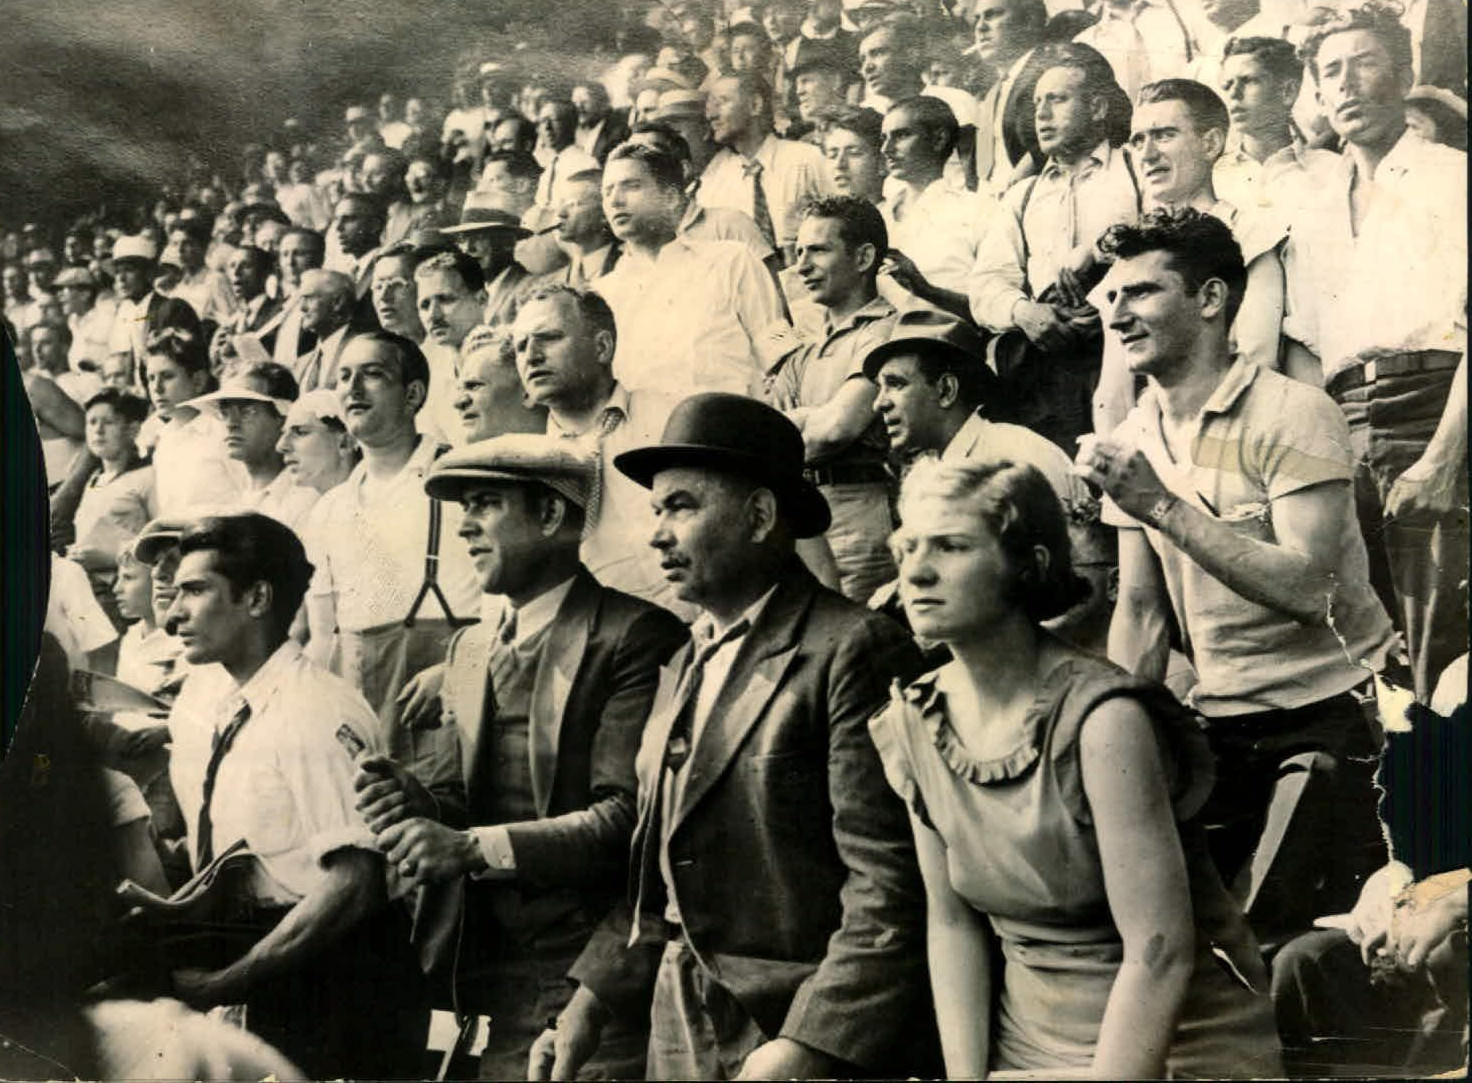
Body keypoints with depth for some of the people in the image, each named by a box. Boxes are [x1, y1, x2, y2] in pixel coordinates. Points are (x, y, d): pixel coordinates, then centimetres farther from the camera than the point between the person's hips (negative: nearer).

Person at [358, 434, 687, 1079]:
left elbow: (630, 815, -17)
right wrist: (419, 807, -7)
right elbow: (468, 801, 15)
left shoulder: (634, 634, -10)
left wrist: (473, 847, -21)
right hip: (495, 977, 6)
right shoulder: (469, 647, 13)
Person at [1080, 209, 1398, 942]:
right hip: (1221, 727, 6)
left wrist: (1163, 505, -26)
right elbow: (1141, 608, 9)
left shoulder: (1291, 416, -13)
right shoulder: (1130, 445, 7)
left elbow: (1308, 589, -25)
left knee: (1273, 935, -10)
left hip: (1331, 715, -6)